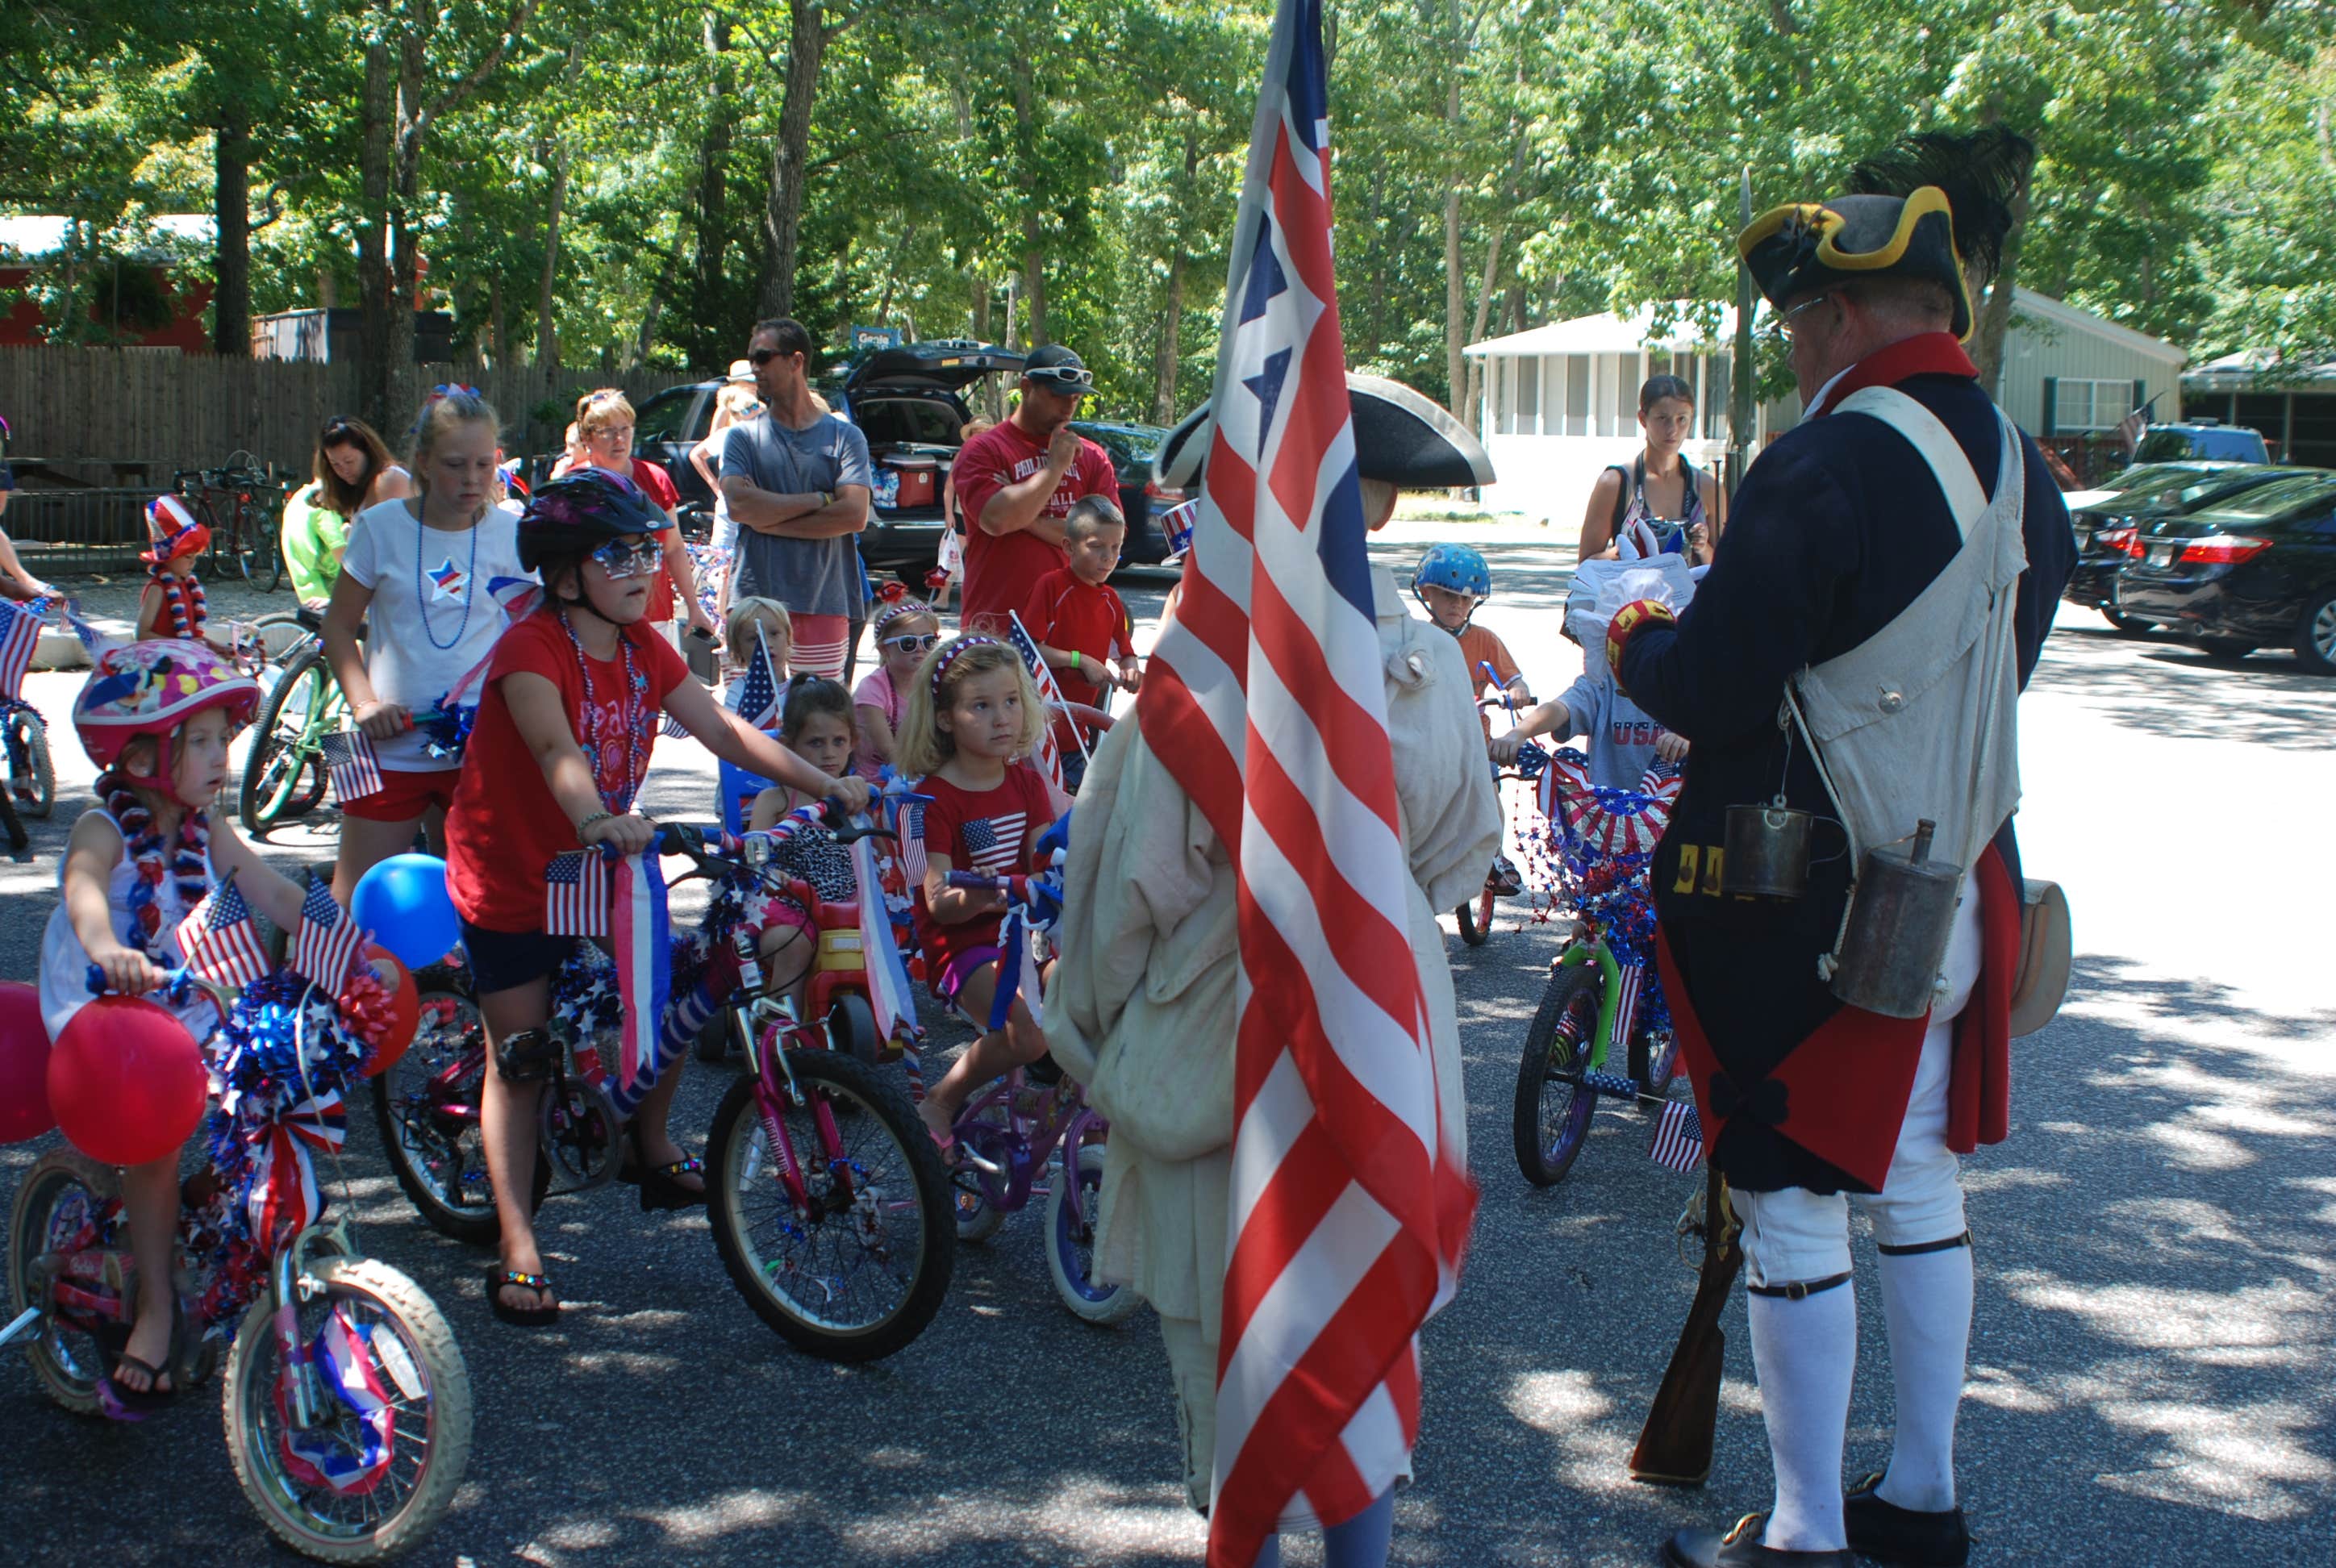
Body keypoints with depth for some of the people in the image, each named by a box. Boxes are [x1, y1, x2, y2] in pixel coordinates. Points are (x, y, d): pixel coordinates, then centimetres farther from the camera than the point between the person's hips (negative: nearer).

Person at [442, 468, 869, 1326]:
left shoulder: (645, 649, 0)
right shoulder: (531, 647, -22)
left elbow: (723, 731, -3)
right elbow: (555, 746, -40)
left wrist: (827, 783, -12)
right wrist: (599, 820, -58)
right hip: (509, 877, -6)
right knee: (520, 1057, -2)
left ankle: (651, 1142, 27)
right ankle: (519, 1250, 5)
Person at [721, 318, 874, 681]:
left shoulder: (845, 437, 8)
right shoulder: (742, 436, 10)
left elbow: (854, 514, -6)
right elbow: (739, 505, -7)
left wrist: (769, 519, -6)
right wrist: (820, 500, -6)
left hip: (825, 606, 0)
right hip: (755, 604, 0)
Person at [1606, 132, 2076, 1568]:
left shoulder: (1822, 468, -20)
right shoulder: (2026, 475, 7)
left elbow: (1709, 695, -20)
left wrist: (1639, 641, 2)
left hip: (1799, 909, -8)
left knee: (1794, 1211, 3)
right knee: (1918, 1185, 19)